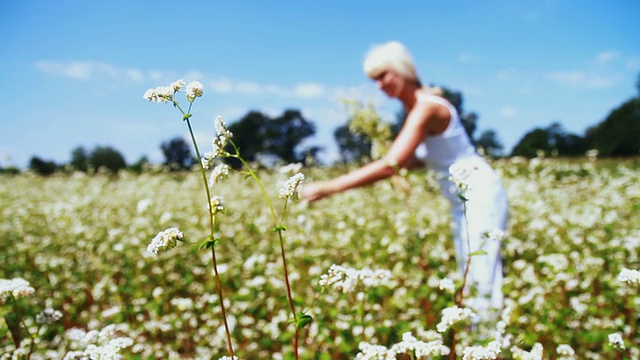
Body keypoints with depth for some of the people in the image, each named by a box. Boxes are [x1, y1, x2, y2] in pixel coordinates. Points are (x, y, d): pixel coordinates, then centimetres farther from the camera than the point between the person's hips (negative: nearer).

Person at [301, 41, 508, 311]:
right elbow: (424, 157, 13)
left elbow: (390, 165, -32)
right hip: (463, 201, 10)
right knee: (470, 283, 14)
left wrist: (327, 188, -31)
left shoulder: (426, 108, -23)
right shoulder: (415, 106, 6)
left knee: (483, 283, -7)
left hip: (480, 195, -10)